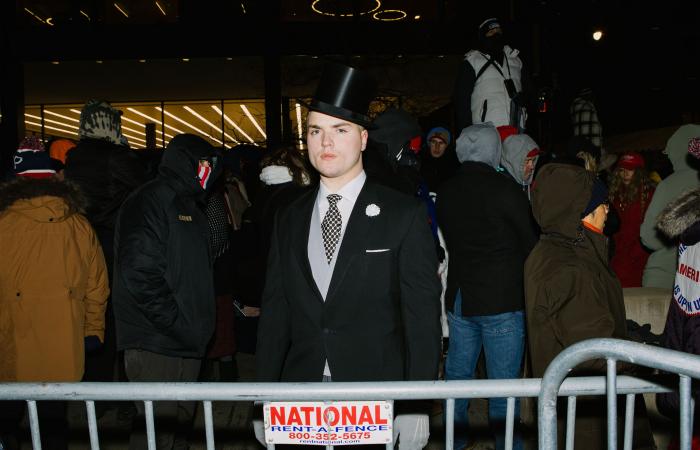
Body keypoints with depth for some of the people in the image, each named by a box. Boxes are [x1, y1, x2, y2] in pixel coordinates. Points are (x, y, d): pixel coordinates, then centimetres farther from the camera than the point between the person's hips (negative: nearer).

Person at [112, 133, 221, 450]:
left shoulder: (189, 204, 18)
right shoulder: (150, 201, -10)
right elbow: (141, 275, -20)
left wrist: (200, 323, 8)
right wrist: (179, 325, -18)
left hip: (187, 342, 9)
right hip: (156, 344, -9)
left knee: (179, 423, 17)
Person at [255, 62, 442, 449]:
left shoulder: (404, 214, -5)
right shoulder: (289, 219, 6)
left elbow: (422, 315, -6)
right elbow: (275, 311, 7)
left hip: (379, 399, -3)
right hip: (300, 399, 3)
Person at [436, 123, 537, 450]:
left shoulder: (445, 192, 1)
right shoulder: (504, 189, -13)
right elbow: (529, 243, -5)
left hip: (458, 298, 5)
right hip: (502, 300, -5)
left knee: (457, 375, 17)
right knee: (504, 385, 6)